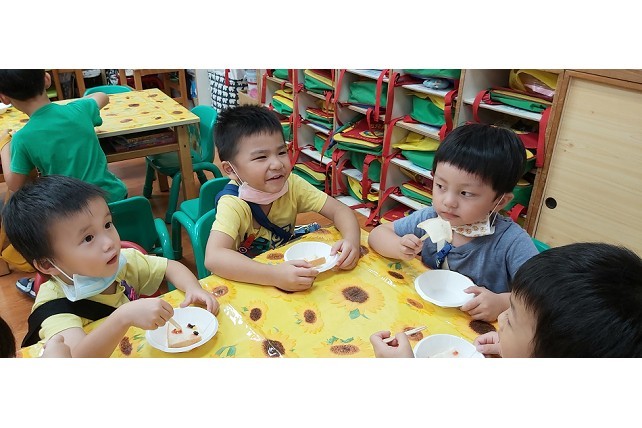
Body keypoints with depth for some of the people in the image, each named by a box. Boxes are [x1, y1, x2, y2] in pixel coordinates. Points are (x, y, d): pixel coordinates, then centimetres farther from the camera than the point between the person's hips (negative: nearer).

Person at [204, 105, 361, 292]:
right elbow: (213, 258, -39)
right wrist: (275, 276, -49)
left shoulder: (292, 184, -12)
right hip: (241, 281, -5)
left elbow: (340, 211, -10)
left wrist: (352, 241, -31)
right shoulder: (233, 204, -25)